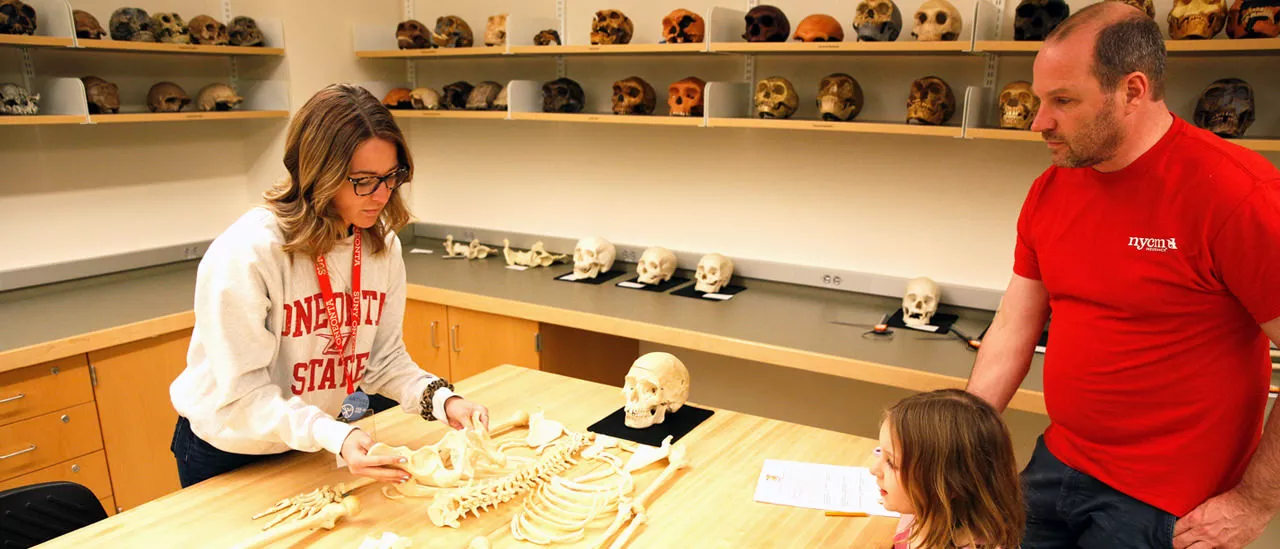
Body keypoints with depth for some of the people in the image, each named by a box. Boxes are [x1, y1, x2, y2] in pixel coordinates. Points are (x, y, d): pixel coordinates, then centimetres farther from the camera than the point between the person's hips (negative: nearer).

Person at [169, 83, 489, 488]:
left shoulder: (382, 243, -11)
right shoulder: (247, 252, -30)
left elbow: (384, 357, -6)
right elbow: (244, 393, -28)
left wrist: (442, 400, -23)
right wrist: (335, 436, -41)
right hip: (227, 454, -4)